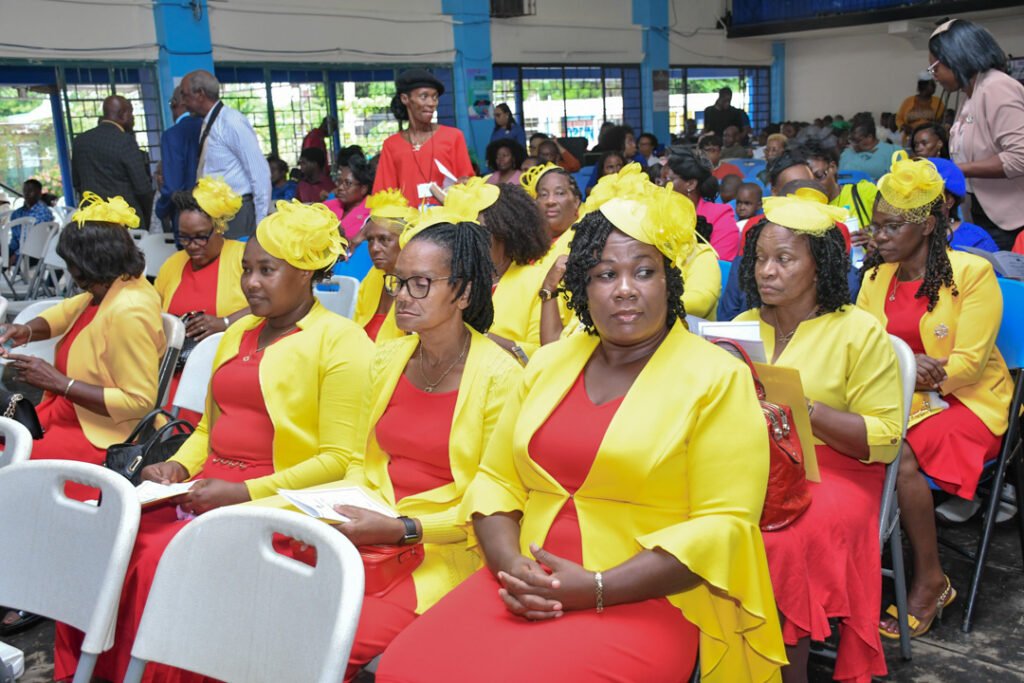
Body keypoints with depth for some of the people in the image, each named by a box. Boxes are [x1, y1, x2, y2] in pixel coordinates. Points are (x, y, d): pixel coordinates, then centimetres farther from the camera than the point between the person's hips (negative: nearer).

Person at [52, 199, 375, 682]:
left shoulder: (341, 341, -5)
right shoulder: (237, 333, 20)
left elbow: (341, 459, -12)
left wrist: (244, 493, -17)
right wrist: (178, 466, 6)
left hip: (267, 499, -7)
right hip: (205, 488, 7)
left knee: (159, 558, -27)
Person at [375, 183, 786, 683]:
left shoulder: (716, 379, -2)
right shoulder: (549, 363, 13)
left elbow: (723, 525, -9)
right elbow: (496, 481, 13)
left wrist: (597, 589, -16)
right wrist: (510, 565, -7)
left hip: (644, 601, -4)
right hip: (528, 588, 5)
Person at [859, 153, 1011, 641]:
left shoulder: (972, 273, -9)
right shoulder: (875, 276, 8)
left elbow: (968, 364, -13)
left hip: (966, 401, -4)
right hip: (898, 399, 5)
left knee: (901, 456, -30)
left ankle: (930, 581, -10)